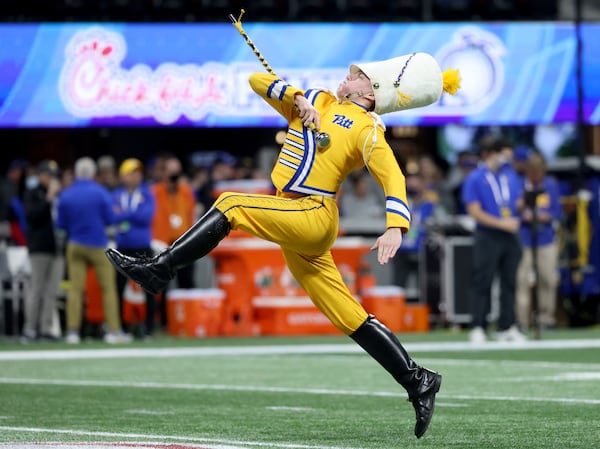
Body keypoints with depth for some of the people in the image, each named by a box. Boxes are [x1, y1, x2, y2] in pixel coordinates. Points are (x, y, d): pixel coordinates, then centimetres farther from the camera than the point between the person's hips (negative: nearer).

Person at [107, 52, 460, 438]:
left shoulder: (367, 128, -1)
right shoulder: (316, 102, 20)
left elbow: (392, 178, -13)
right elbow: (259, 81, 16)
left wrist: (395, 228, -30)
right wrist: (297, 97, -3)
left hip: (314, 216, -7)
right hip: (295, 224, 7)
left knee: (231, 205, -19)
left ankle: (159, 269, -22)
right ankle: (418, 382, 4)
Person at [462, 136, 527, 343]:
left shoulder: (510, 175, 12)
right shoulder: (474, 179, -4)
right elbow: (475, 211, -11)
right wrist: (502, 223, -17)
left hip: (510, 236, 5)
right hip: (487, 236, -5)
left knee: (509, 281, 7)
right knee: (482, 283, -4)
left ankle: (506, 327, 12)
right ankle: (478, 328, -1)